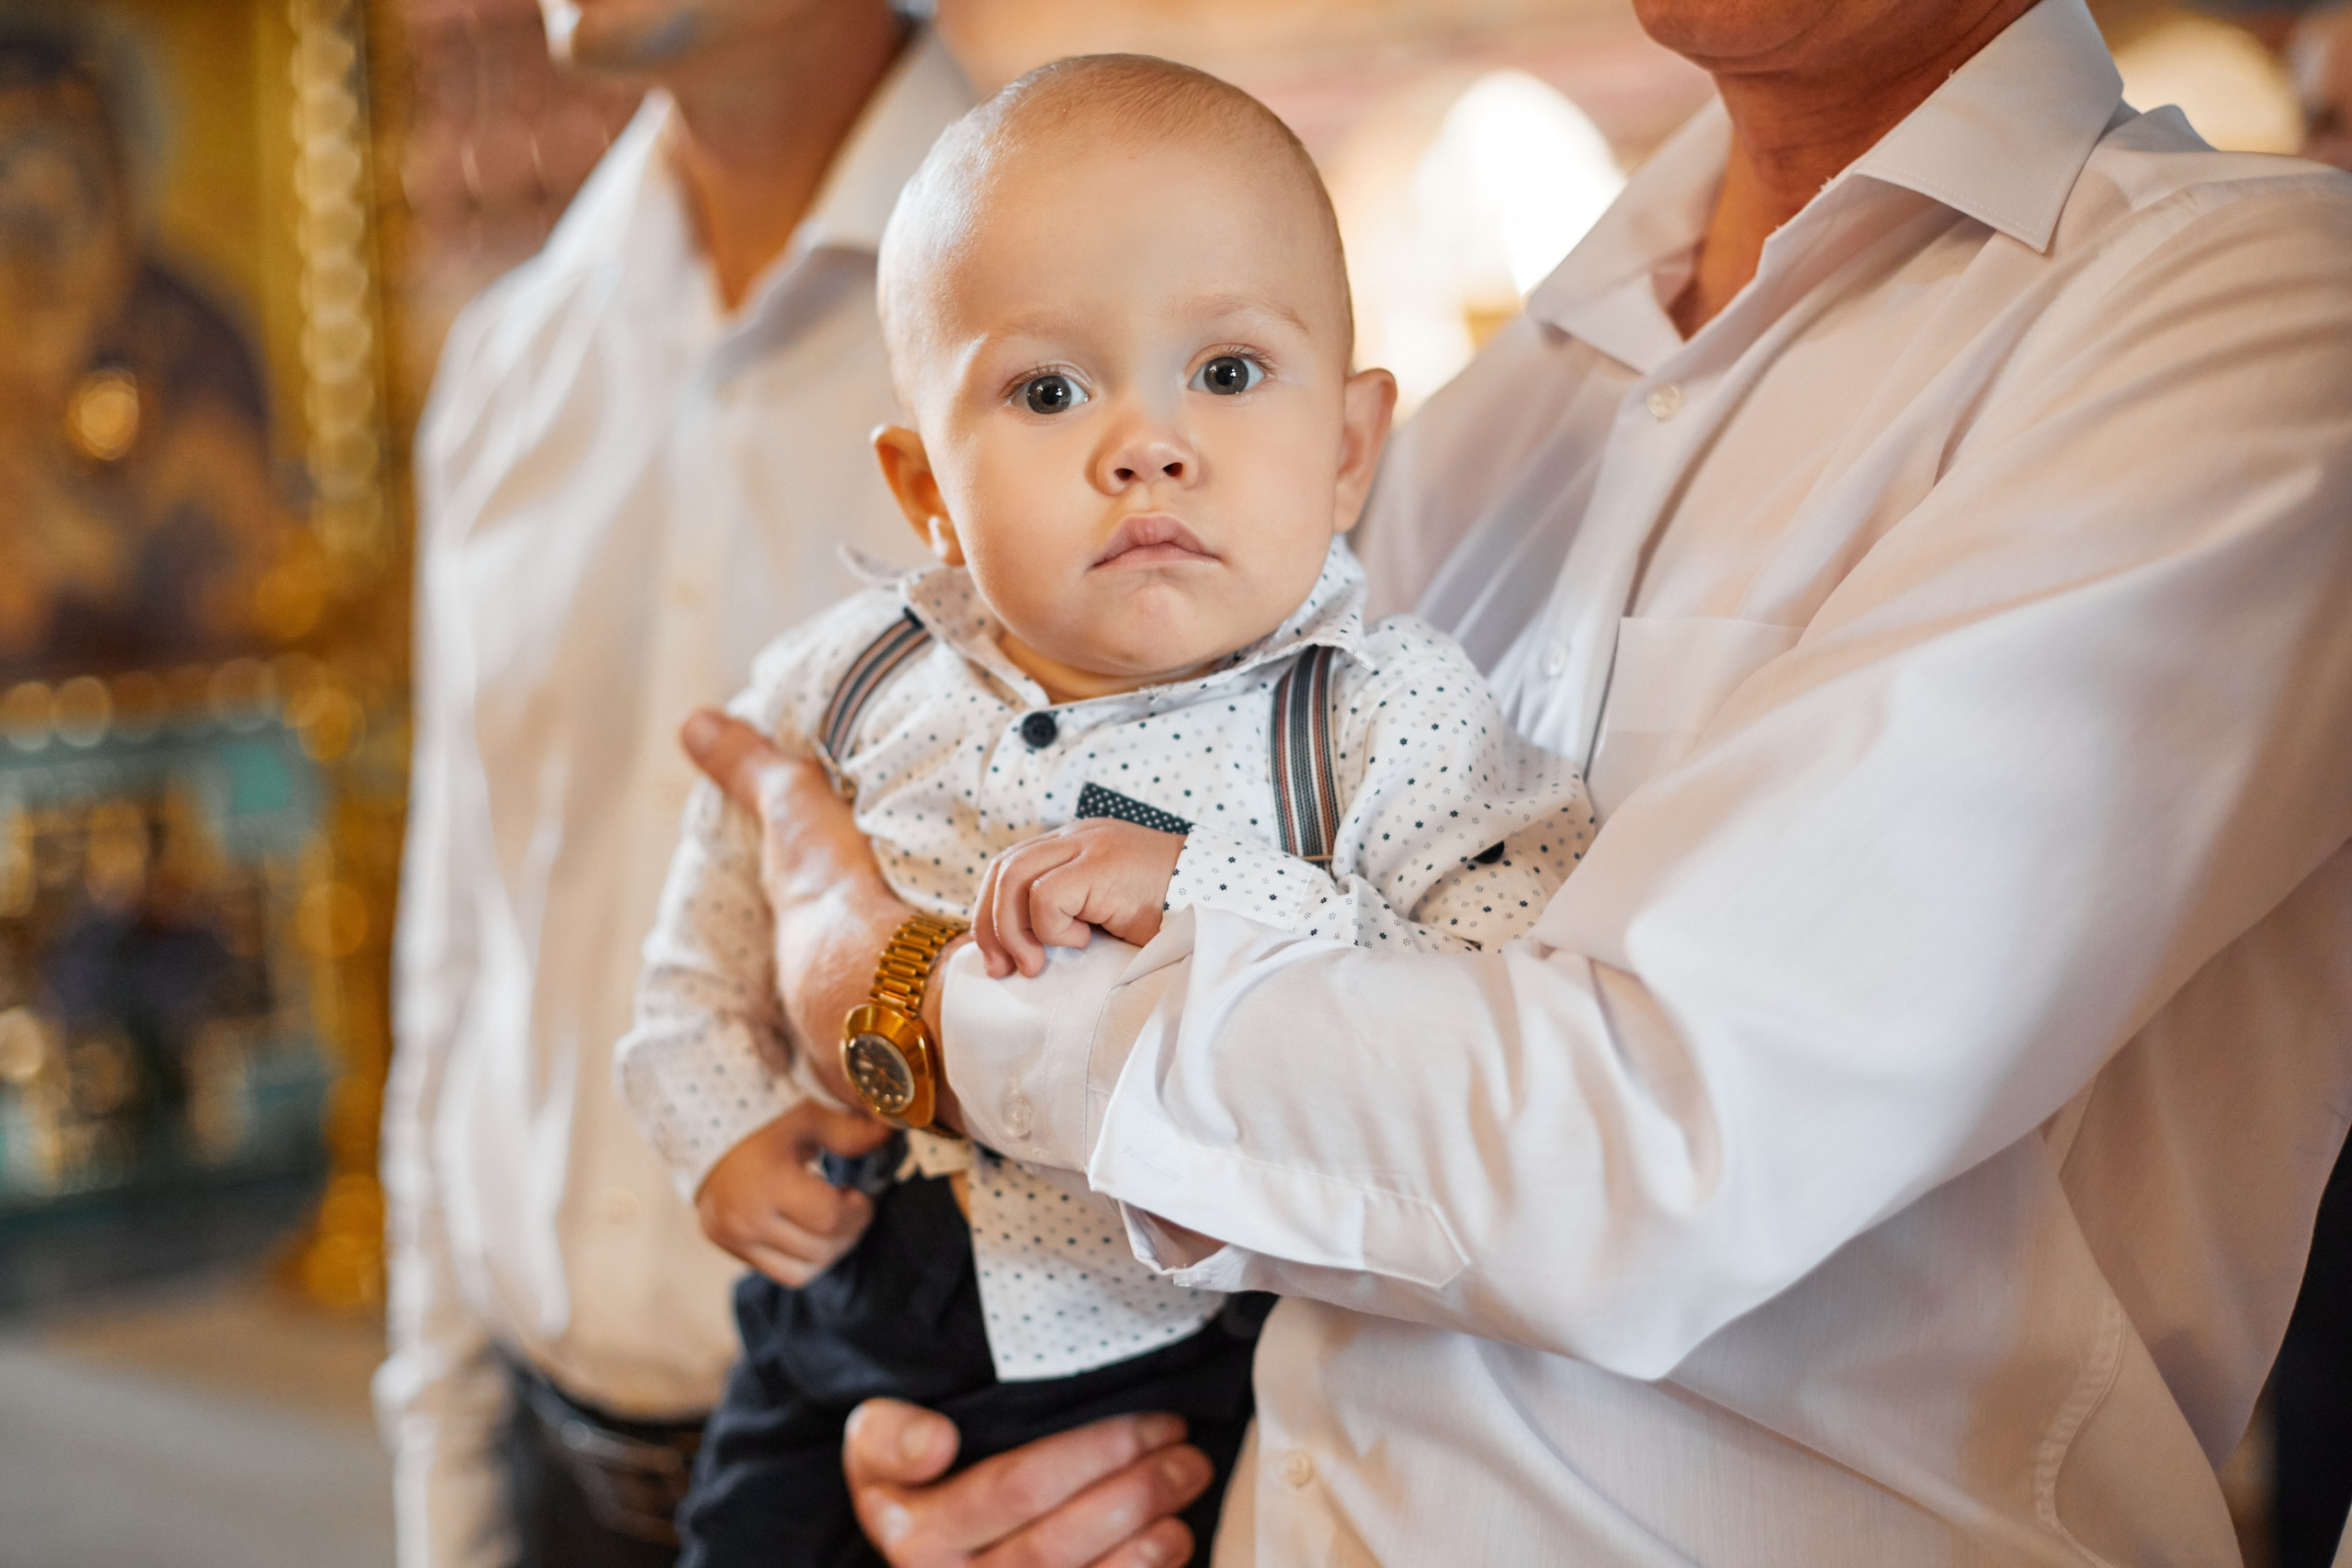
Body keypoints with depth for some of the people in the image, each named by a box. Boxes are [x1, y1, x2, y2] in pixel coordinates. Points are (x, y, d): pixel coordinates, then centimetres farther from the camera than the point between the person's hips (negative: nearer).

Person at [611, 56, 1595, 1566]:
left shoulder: (1392, 724, -15)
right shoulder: (845, 689, -2)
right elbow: (711, 950, 14)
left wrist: (1208, 902, -31)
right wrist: (729, 1132, -2)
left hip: (1187, 1380, -3)